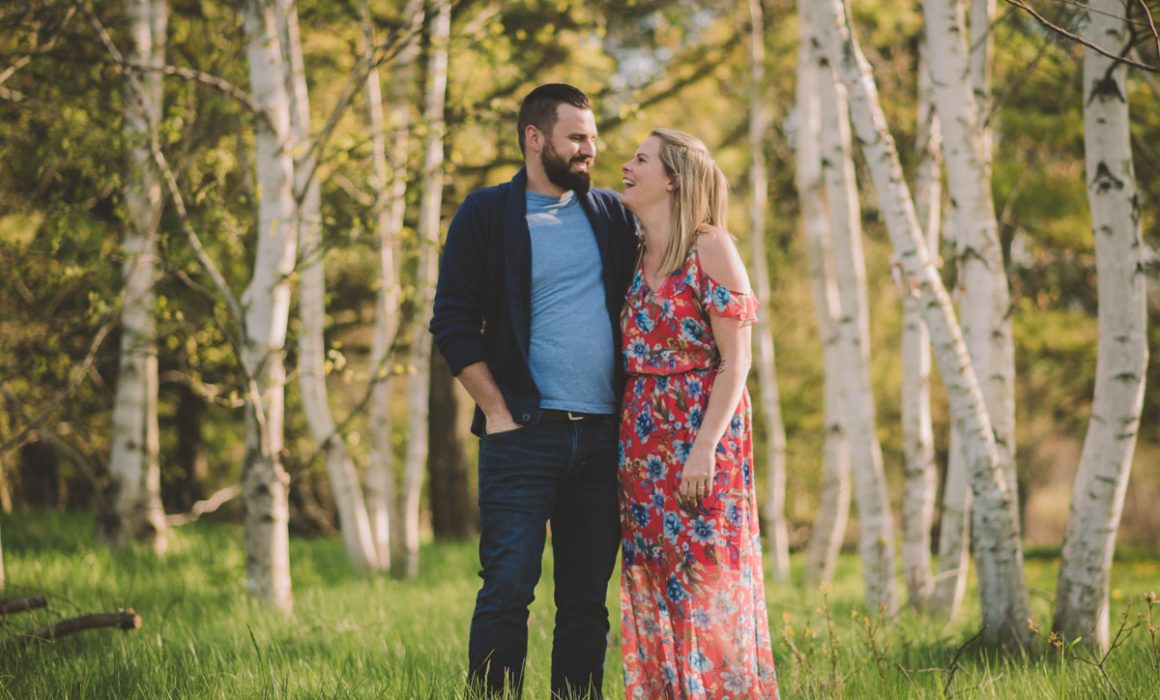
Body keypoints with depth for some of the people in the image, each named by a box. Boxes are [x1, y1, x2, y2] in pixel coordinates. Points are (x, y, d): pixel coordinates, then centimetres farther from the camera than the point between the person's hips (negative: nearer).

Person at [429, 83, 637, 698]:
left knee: (586, 599, 5)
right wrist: (497, 411, -7)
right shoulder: (486, 215, 3)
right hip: (525, 435, -4)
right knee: (507, 590, -8)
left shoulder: (613, 216, 14)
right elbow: (453, 323, 0)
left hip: (603, 436, 4)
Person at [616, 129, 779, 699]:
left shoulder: (710, 247, -6)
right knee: (652, 596, 6)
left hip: (701, 433, -6)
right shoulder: (635, 257, 13)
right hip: (642, 437, 6)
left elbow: (736, 360, -11)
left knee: (710, 589, -5)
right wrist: (623, 445, 6)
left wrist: (706, 446, -18)